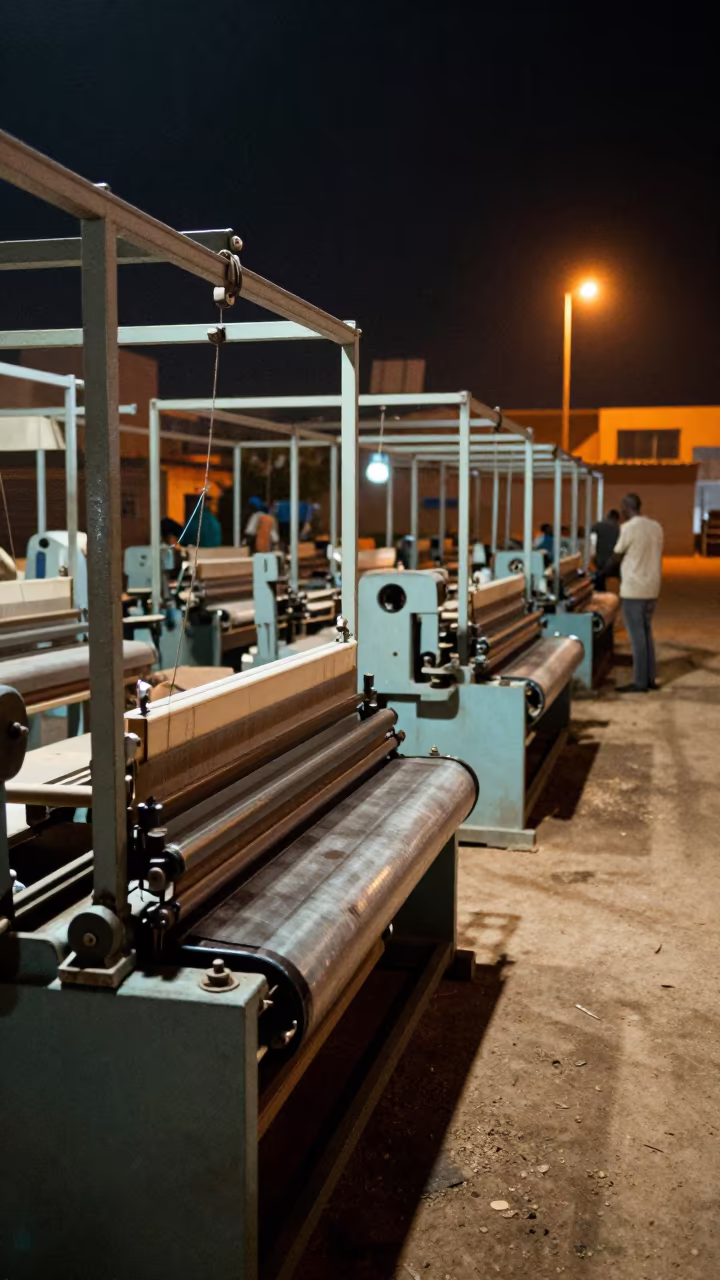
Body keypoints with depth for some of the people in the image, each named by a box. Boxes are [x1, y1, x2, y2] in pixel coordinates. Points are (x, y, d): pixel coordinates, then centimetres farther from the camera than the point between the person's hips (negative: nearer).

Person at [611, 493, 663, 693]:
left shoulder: (628, 528, -13)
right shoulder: (656, 527, 8)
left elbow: (616, 557, -4)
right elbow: (655, 555, 14)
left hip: (633, 590, -7)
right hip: (652, 589, 7)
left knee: (637, 636, -2)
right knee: (646, 633, 15)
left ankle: (640, 682, 1)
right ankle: (650, 679, 18)